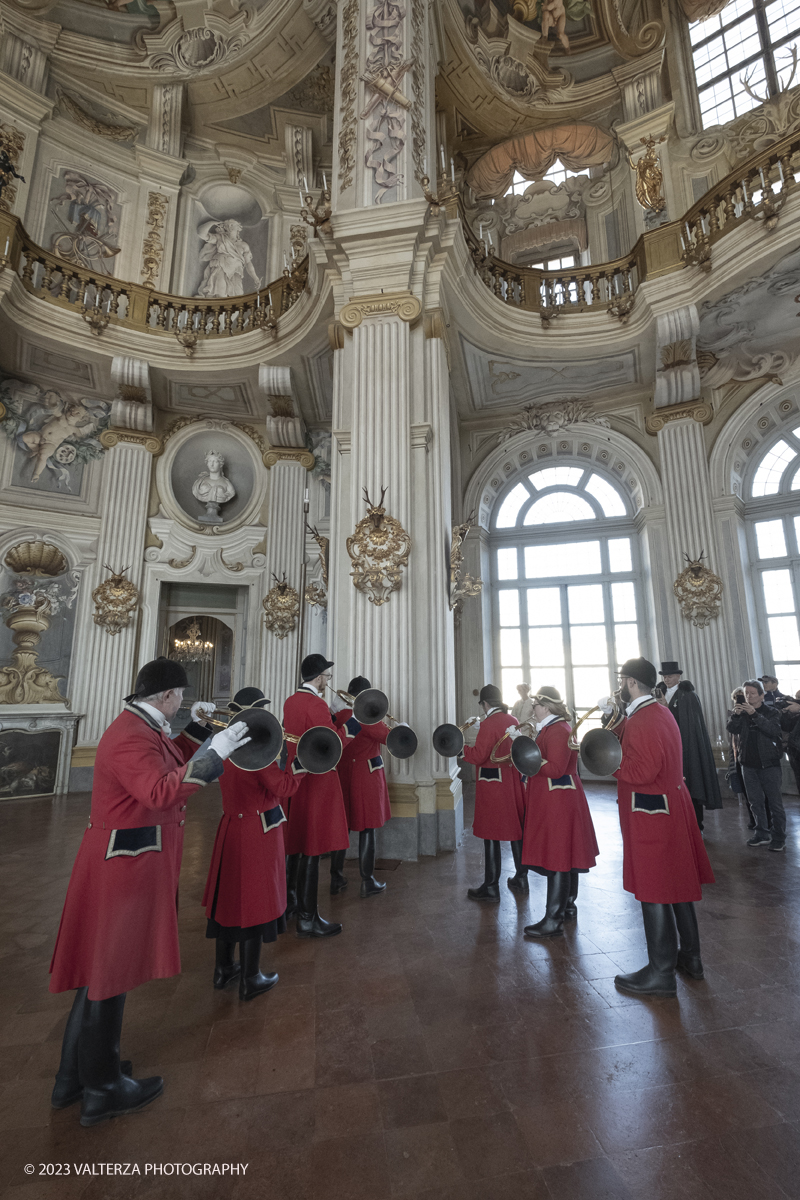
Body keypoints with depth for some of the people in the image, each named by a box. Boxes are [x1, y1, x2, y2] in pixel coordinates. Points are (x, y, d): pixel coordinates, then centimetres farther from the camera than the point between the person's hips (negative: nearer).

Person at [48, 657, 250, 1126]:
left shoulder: (143, 728, 8)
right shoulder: (131, 736, -25)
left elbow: (171, 761, 21)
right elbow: (160, 792, -39)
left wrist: (197, 728, 15)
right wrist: (214, 755, -40)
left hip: (131, 861, 10)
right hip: (124, 864, -10)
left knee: (103, 966, 22)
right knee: (110, 969, 7)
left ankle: (77, 1074, 41)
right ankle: (102, 1089, 27)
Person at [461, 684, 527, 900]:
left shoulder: (489, 724, -18)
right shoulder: (513, 721, 4)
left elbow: (478, 756, -20)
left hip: (492, 783, -8)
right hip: (513, 781, 8)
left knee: (491, 835, 2)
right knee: (516, 828, 18)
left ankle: (491, 887, 11)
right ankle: (521, 877, 33)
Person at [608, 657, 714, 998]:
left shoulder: (642, 720, -22)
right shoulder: (660, 712, 10)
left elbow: (642, 770, -27)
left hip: (651, 813, -10)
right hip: (671, 806, 10)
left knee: (653, 891, 2)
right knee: (676, 883, 21)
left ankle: (661, 973, 14)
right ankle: (690, 956, 36)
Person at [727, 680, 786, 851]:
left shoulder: (772, 712, -1)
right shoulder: (743, 713, 9)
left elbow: (774, 730, -20)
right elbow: (732, 729, -4)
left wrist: (754, 714, -29)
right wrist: (736, 715, -21)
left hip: (769, 764, -4)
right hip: (749, 765, 4)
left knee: (775, 802, 0)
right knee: (756, 802, 11)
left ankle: (779, 838, 11)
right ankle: (762, 835, 21)